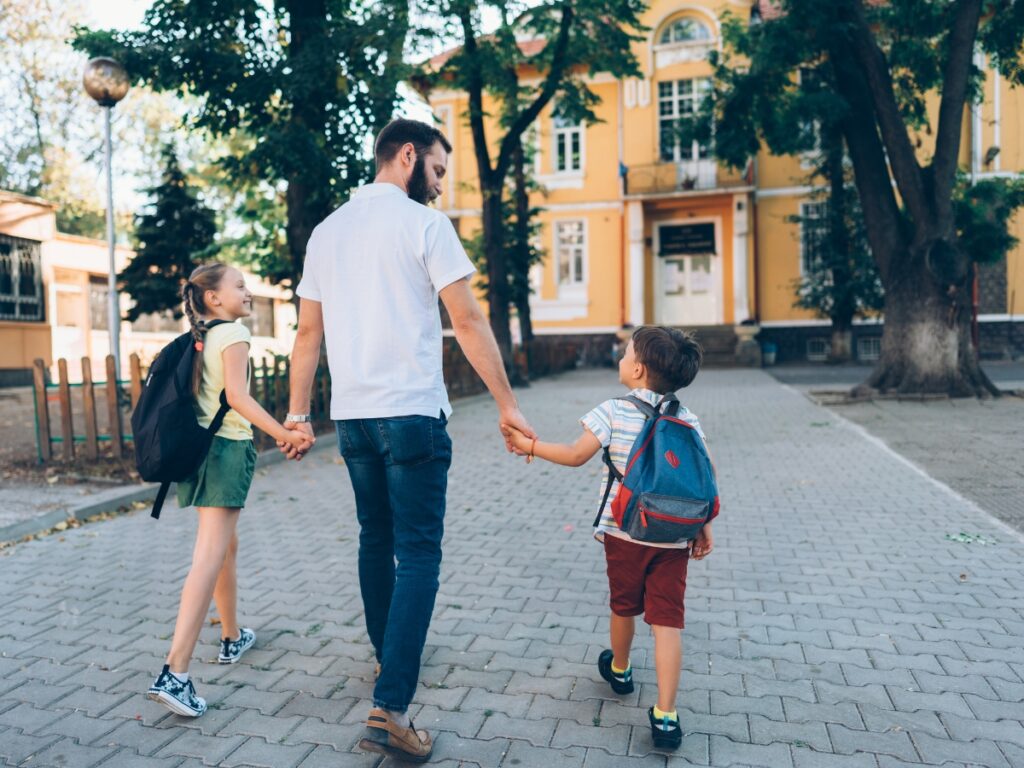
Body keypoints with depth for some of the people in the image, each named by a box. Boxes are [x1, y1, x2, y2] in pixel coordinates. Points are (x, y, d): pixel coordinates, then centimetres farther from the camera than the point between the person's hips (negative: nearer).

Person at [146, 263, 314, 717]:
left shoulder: (195, 339, 15)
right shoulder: (233, 333, -9)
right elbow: (237, 397, -21)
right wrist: (284, 435, -28)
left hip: (196, 447, 9)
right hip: (227, 448, -9)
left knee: (227, 545, 21)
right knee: (209, 558, -12)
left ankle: (232, 638, 36)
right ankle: (174, 673, -17)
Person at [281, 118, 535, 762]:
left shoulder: (327, 231, 13)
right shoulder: (424, 224, -5)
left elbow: (309, 332, 12)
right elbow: (468, 321, -10)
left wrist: (297, 412, 16)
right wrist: (507, 404, -6)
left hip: (352, 416, 7)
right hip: (412, 414, -7)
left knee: (376, 539, 21)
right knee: (418, 553, -2)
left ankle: (389, 655, 38)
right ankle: (390, 707, -6)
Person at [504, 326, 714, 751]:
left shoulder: (613, 411, -9)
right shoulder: (688, 421, 1)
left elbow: (576, 455, -5)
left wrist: (530, 446, 6)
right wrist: (704, 528, 12)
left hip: (624, 534, -1)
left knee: (623, 607, 21)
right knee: (667, 622, 3)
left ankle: (619, 670, 45)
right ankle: (665, 716, 3)